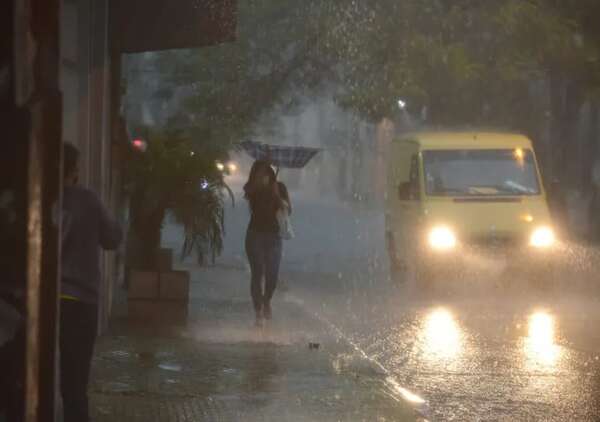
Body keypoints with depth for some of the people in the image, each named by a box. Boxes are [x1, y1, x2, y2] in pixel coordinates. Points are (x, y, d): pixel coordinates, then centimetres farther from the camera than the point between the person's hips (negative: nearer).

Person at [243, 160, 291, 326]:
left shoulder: (279, 187, -1)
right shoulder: (252, 190, -4)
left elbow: (288, 210, -4)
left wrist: (278, 196, -19)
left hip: (273, 235, 1)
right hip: (255, 235, -1)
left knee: (272, 275, -3)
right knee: (257, 274, -4)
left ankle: (267, 302, 27)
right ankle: (259, 311, 3)